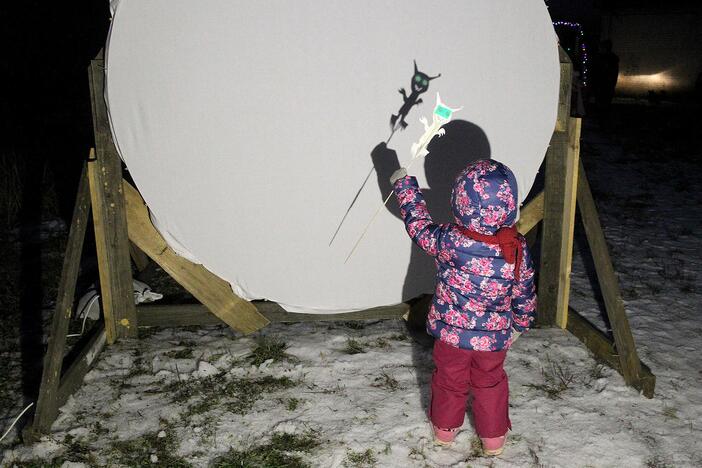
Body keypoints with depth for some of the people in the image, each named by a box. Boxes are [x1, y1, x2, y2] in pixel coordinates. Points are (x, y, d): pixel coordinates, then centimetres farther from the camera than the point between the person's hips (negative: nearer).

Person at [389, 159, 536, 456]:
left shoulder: (448, 240, -26)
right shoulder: (517, 247, -21)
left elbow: (418, 226, -6)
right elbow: (525, 292, -7)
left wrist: (403, 184, 6)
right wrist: (520, 324, 12)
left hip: (451, 332, -1)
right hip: (494, 338, 1)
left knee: (449, 380, 23)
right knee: (490, 384, 23)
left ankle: (444, 428, 43)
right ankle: (494, 438, 38)